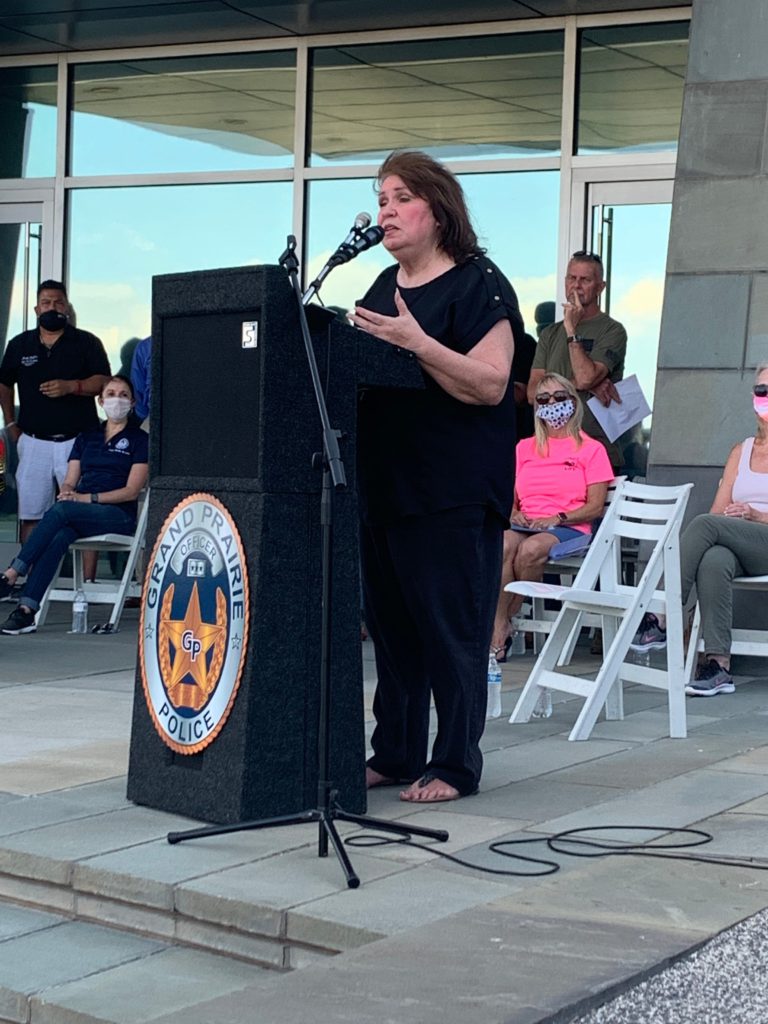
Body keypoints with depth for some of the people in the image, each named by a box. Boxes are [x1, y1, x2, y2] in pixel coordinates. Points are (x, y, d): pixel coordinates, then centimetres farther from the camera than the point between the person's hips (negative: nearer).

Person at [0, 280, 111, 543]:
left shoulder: (87, 342, 5)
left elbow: (103, 382, -3)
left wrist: (71, 386, -19)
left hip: (77, 440, -2)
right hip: (34, 441, 2)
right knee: (30, 514, 0)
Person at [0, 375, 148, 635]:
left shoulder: (139, 440, 7)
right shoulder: (86, 438, 23)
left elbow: (131, 491, -3)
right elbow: (70, 482, 18)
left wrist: (88, 498, -13)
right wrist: (66, 493, -8)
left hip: (119, 516, -4)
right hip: (78, 514, 4)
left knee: (59, 511, -34)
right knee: (59, 536, -33)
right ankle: (26, 610, -44)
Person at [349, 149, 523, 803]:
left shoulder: (479, 285, -6)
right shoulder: (383, 288, 17)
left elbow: (491, 385, -16)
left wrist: (416, 343, -25)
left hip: (453, 494, -7)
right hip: (383, 482, 8)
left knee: (451, 629, -2)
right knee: (390, 624, 11)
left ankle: (455, 764, 7)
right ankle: (395, 754, 21)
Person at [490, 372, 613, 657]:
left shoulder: (591, 449, 9)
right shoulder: (524, 448, 22)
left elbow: (595, 507, 1)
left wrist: (556, 518, -13)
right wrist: (513, 514, -3)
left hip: (569, 528, -3)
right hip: (525, 525, 3)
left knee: (531, 549, -38)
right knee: (504, 545, -35)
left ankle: (506, 619, -18)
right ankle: (498, 632, -34)